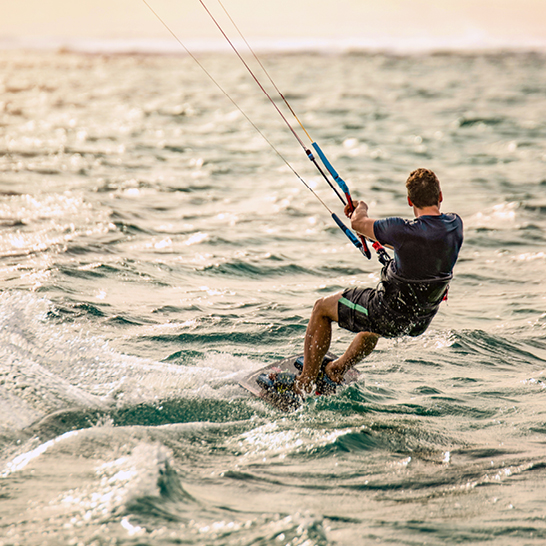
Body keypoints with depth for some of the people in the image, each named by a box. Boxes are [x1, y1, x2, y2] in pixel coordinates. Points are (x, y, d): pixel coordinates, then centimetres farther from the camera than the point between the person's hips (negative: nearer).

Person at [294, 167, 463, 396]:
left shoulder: (403, 230, -29)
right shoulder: (455, 225, -11)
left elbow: (357, 223, -10)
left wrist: (361, 207, 13)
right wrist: (382, 240, 23)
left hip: (390, 317, -7)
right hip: (422, 321, 7)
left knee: (322, 308, 15)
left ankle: (306, 383, 19)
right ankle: (335, 371, 54)